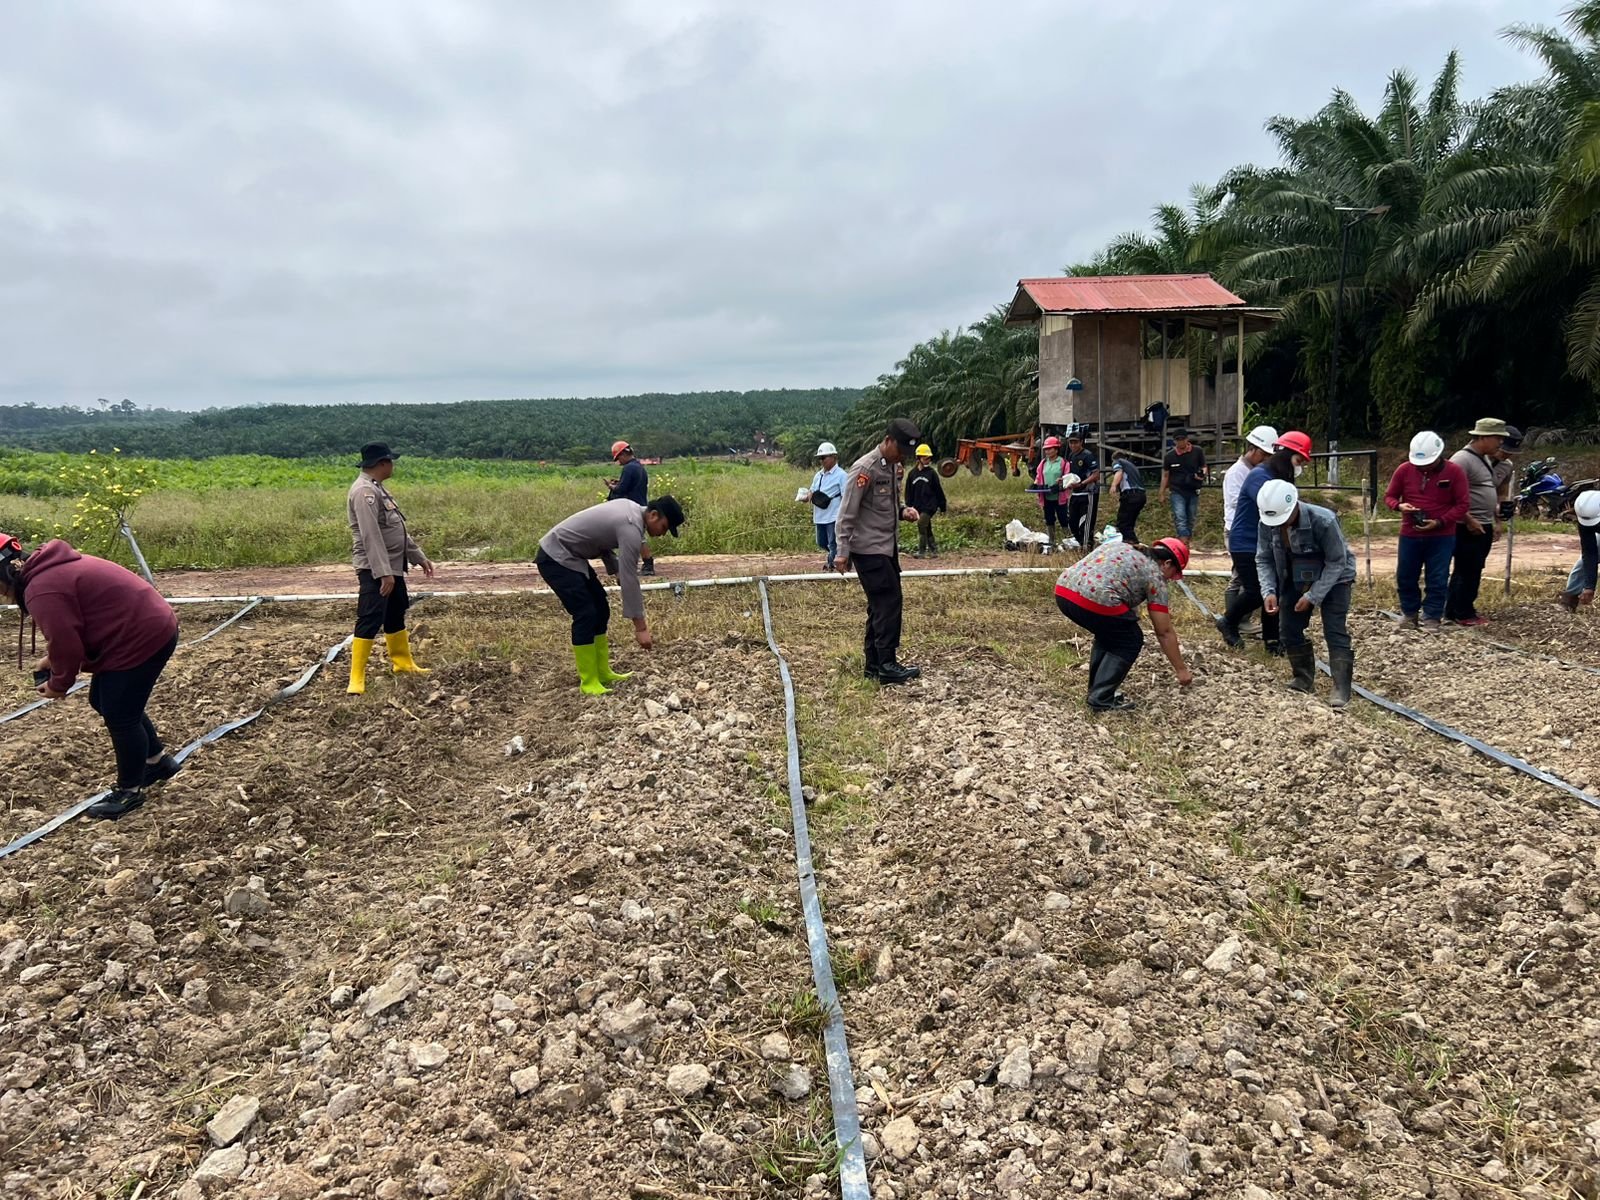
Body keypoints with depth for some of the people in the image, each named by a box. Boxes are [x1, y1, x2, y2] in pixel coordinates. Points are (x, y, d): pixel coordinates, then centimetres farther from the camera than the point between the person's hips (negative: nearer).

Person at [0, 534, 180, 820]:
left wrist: (58, 683, -2)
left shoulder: (42, 591, -22)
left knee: (119, 716, 1)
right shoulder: (50, 569, 11)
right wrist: (50, 660, 11)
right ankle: (157, 760, 33)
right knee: (104, 702, 21)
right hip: (150, 629, 11)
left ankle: (129, 791, 17)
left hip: (141, 640, -11)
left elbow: (66, 643, -19)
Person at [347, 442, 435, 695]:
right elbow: (371, 535, -26)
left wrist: (418, 556, 23)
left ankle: (403, 663, 36)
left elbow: (397, 529, 22)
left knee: (395, 614, 21)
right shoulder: (364, 491, -18)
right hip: (374, 570, -11)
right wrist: (383, 572, -30)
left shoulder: (378, 489, 15)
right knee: (370, 620, -12)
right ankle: (356, 679, -11)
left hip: (393, 567, 11)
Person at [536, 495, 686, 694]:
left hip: (569, 555, 11)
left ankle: (602, 673, 16)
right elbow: (629, 579, -26)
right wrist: (640, 626, -24)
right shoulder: (631, 527, -24)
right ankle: (589, 683, -7)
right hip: (555, 558, -11)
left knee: (600, 611, 10)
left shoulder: (631, 509, 6)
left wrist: (615, 570, 5)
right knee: (586, 615, -14)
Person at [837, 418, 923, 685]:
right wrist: (843, 552, -18)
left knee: (881, 604, 10)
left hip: (888, 547, 9)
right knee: (889, 602, -10)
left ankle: (874, 664, 16)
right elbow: (847, 513, -16)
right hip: (869, 549, -9)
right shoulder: (865, 468, -15)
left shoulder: (894, 467, 12)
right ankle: (887, 665, -5)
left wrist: (903, 512, 2)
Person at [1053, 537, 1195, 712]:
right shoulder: (1154, 575, 11)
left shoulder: (1120, 546, 28)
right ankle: (1102, 700, 9)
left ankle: (1097, 689, 32)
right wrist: (1181, 669, 19)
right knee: (1130, 642, 14)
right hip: (1094, 599, -8)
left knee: (1108, 634, 29)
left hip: (1063, 591, 8)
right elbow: (1164, 632, 11)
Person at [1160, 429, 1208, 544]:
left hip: (1193, 491, 2)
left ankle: (1188, 541, 21)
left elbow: (1203, 467, 11)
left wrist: (1202, 474, -14)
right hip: (1178, 492, -1)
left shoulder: (1197, 452, 1)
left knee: (1191, 518, 10)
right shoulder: (1170, 456, 1)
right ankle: (1184, 541, -23)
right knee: (1180, 518, -15)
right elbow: (1165, 475, 8)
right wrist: (1162, 493, 8)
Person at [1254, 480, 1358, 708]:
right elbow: (1263, 559, -9)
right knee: (1289, 628, 5)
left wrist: (1313, 596, -28)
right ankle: (1304, 678, 21)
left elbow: (1337, 562, -25)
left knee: (1335, 632, -12)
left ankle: (1342, 688, -10)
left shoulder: (1323, 521, -34)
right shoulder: (1268, 523, -20)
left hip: (1334, 578, -5)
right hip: (1296, 580, 5)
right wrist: (1269, 591, -24)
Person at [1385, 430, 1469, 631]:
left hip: (1442, 537, -2)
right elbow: (1389, 496, 7)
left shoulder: (1454, 472, -7)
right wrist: (1399, 506, -16)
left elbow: (1462, 504, -6)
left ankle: (1432, 618, 9)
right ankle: (1409, 614, 27)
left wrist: (1440, 522, -18)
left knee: (1437, 580, 0)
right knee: (1405, 577, 10)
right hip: (1409, 535, 2)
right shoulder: (1404, 470, -2)